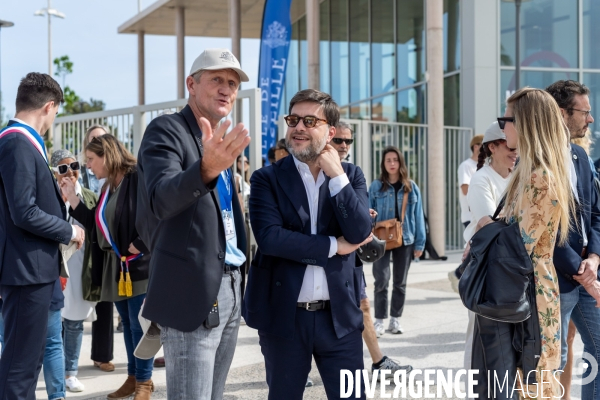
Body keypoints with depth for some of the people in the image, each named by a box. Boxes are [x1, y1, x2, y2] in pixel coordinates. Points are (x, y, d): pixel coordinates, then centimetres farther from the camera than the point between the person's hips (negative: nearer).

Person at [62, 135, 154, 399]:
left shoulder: (138, 178, -14)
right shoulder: (108, 186, 14)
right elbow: (96, 224, 12)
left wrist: (139, 245, -19)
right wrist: (72, 198, 7)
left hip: (138, 264, -8)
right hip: (117, 265, 9)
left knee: (139, 325, -2)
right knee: (128, 325, 14)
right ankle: (133, 377, 23)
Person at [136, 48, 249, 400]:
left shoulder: (219, 139, 17)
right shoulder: (166, 130, -8)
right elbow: (161, 200, -28)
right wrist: (207, 168, -44)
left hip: (230, 287, 8)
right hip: (194, 292, -8)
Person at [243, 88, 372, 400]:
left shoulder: (350, 175, 6)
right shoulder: (267, 179, -1)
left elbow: (359, 233, -8)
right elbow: (269, 237, -17)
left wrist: (336, 176, -11)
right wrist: (334, 246, -13)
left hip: (339, 315, 1)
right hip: (284, 315, -1)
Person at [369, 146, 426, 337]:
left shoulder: (411, 187, 3)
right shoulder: (376, 187, -1)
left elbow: (418, 216, 4)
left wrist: (420, 242, 0)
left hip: (405, 240, 2)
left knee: (400, 282, 10)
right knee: (382, 280, -8)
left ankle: (395, 319, 20)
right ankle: (380, 320, 1)